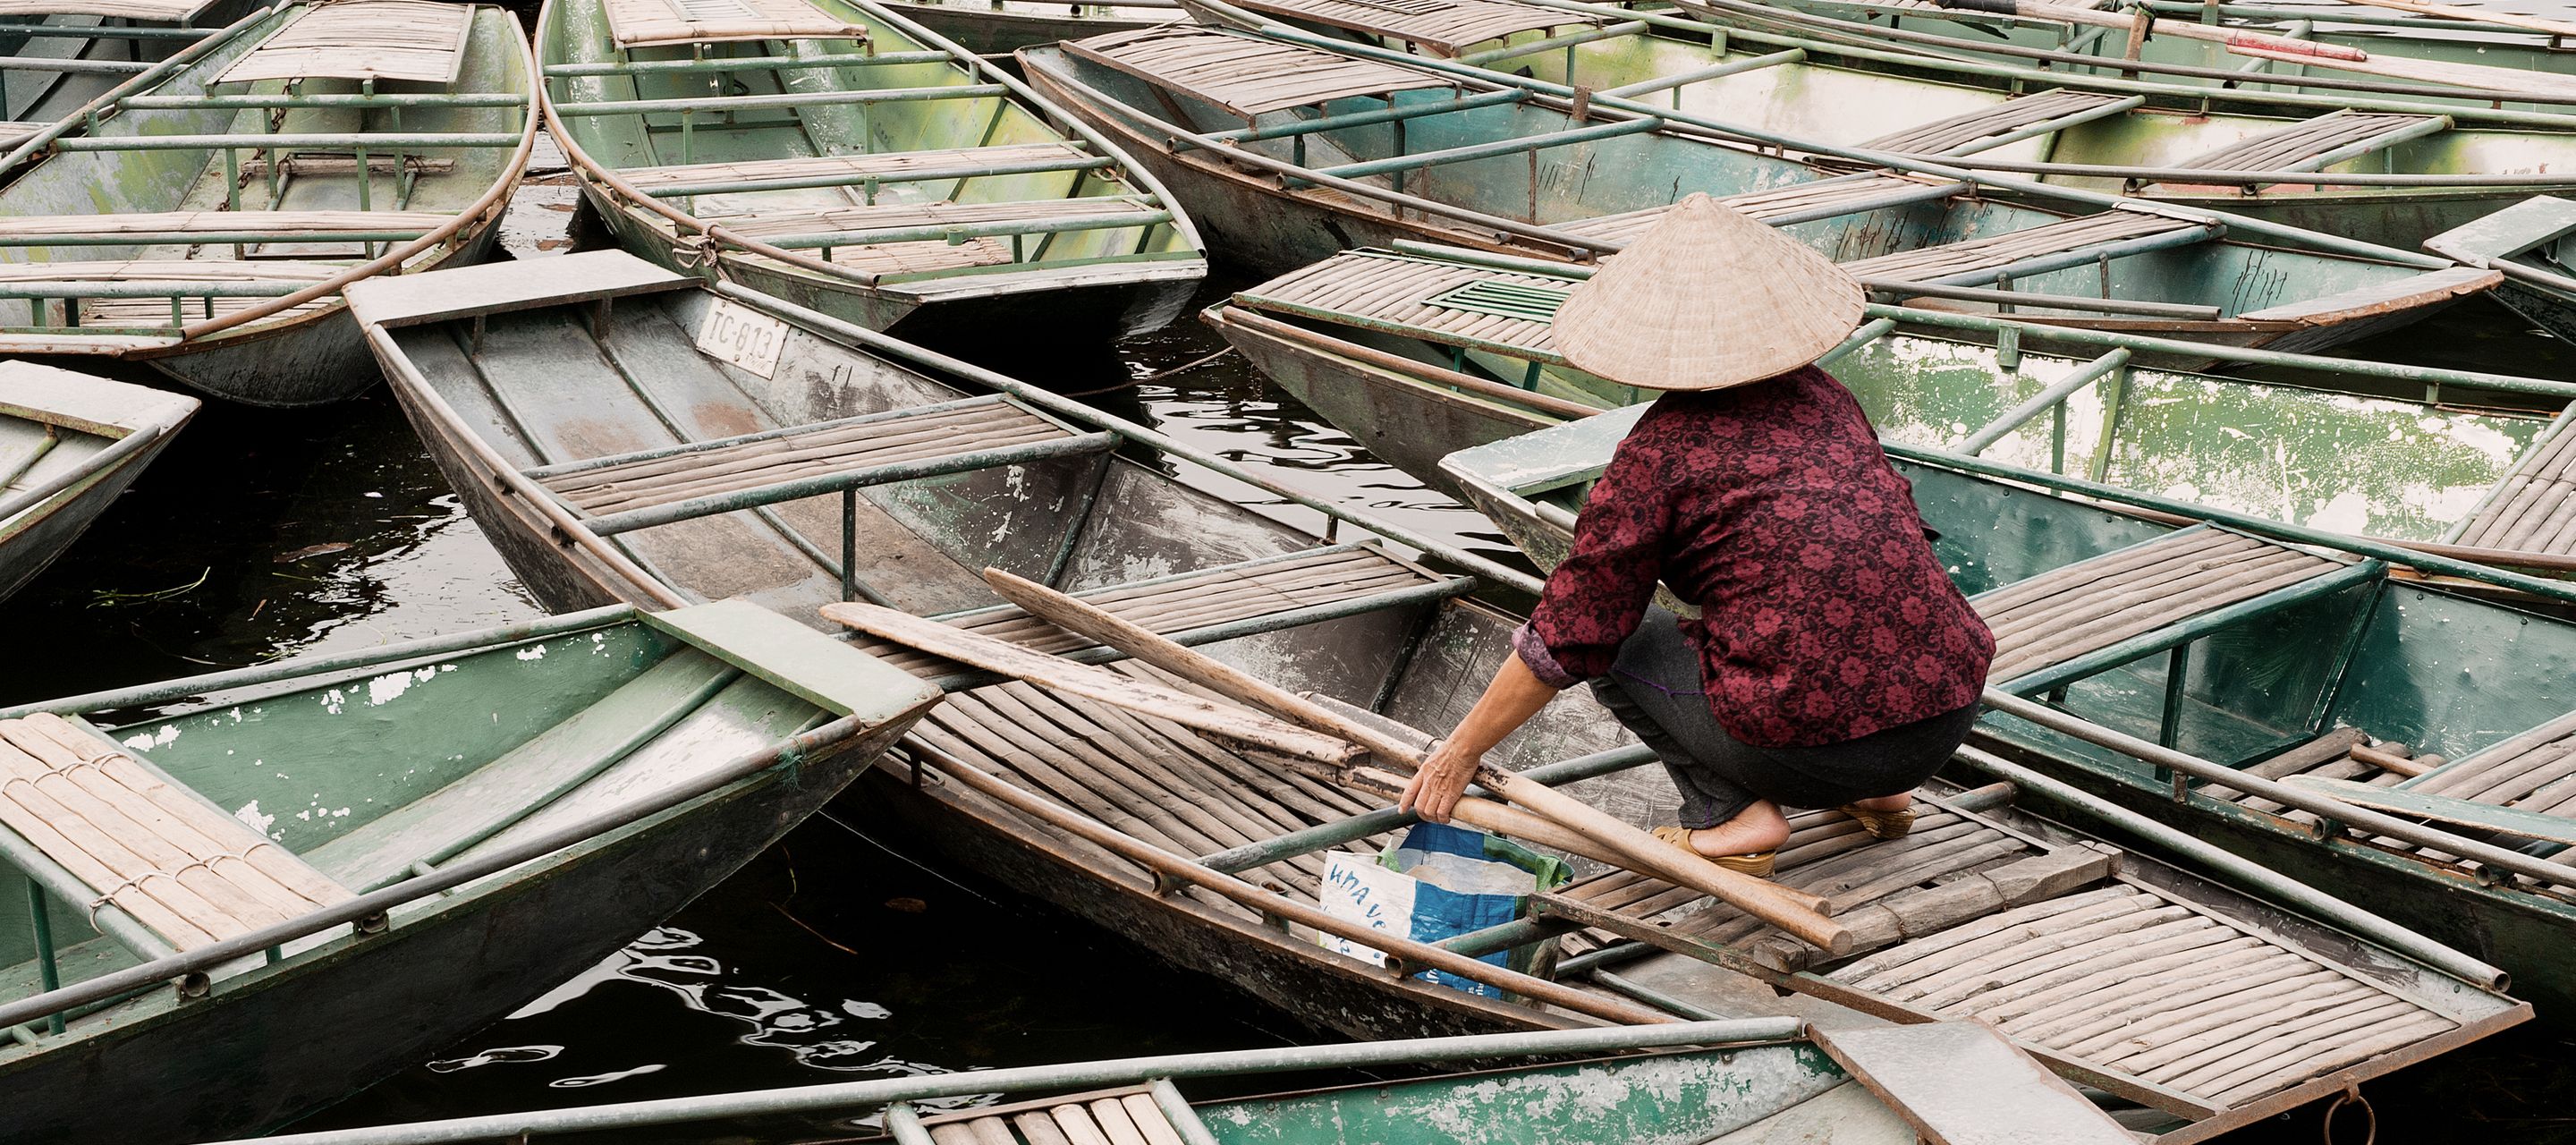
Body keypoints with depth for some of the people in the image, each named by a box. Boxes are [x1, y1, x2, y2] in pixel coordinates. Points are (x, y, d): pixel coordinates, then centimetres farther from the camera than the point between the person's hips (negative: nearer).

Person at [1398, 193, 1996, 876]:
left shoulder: (1658, 454, -6)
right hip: (1949, 719, 6)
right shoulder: (1822, 396, 11)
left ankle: (1731, 813, 0)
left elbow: (1569, 637, -2)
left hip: (1813, 742, -6)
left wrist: (1461, 752, 11)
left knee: (1619, 642, 15)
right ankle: (1875, 794, 22)